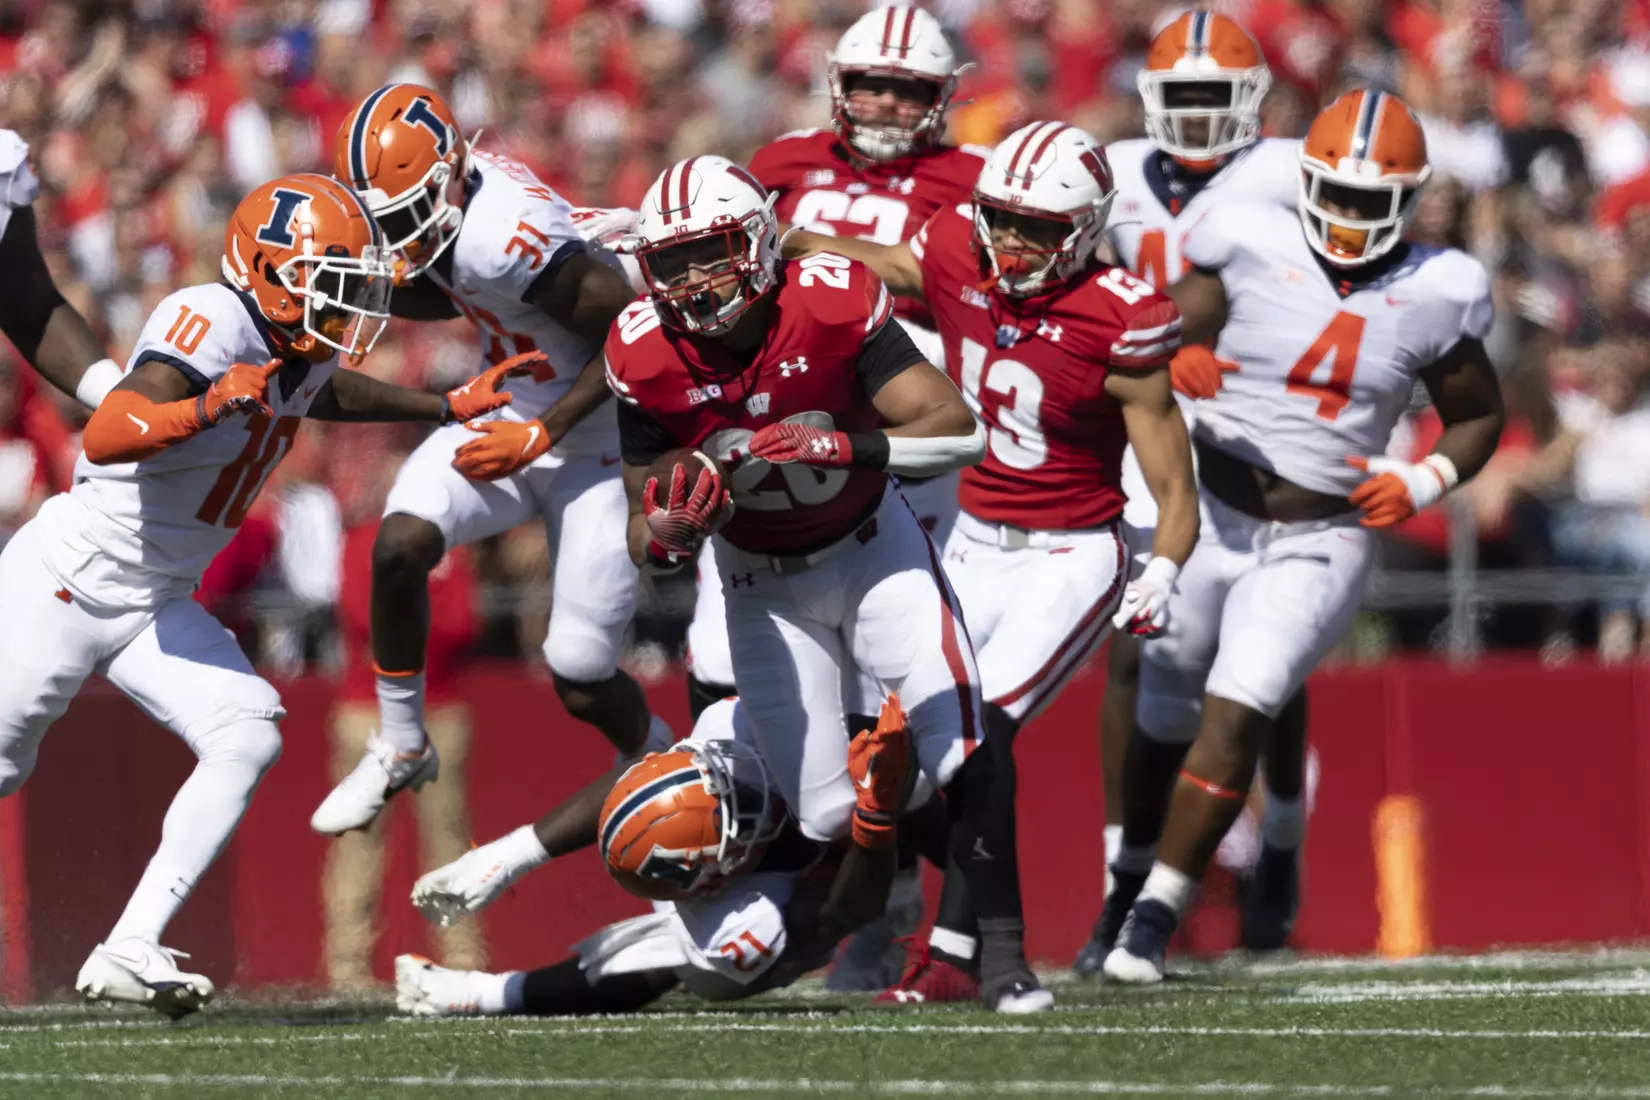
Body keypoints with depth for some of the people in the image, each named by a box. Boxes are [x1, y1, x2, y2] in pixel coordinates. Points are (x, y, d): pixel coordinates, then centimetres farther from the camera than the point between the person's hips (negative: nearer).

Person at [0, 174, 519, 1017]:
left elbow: (324, 392, 29)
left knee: (246, 741, -12)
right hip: (69, 582, -8)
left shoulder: (297, 354, 2)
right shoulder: (209, 326, -25)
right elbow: (103, 439, -37)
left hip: (157, 602, 8)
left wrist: (447, 407, 25)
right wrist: (209, 409, -51)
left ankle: (128, 952, -13)